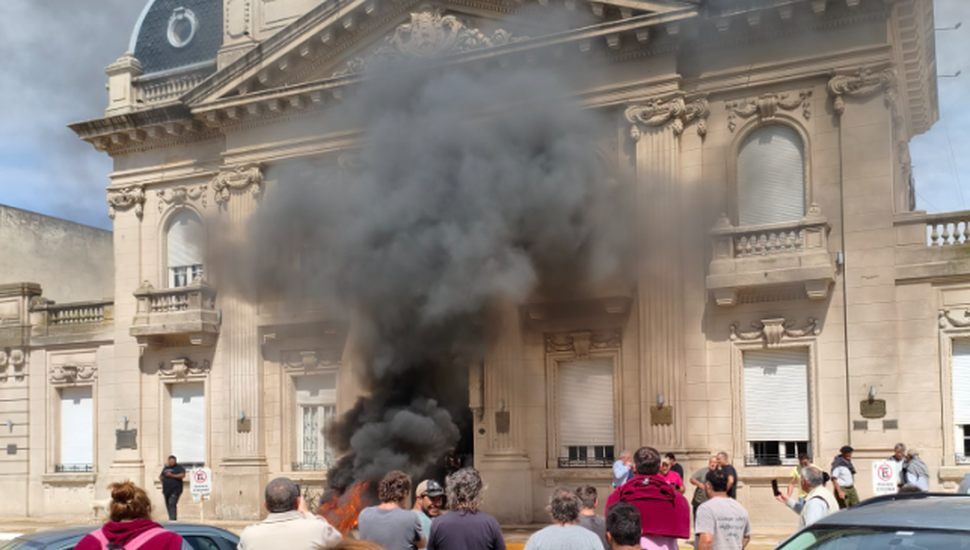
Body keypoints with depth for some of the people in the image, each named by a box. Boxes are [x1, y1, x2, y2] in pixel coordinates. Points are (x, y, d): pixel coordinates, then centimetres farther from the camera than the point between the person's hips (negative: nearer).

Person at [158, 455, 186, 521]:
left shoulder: (179, 467, -1)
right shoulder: (165, 468, 18)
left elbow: (182, 475, -16)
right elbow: (160, 476, 28)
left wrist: (172, 475, -18)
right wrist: (161, 478, 4)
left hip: (175, 490, -7)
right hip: (166, 490, 7)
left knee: (172, 503, -21)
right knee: (168, 505, 8)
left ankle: (173, 519, -26)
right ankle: (171, 519, 17)